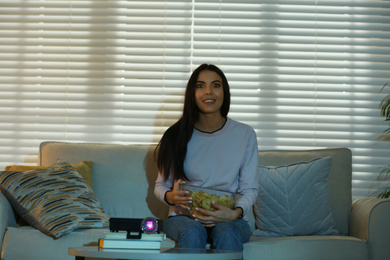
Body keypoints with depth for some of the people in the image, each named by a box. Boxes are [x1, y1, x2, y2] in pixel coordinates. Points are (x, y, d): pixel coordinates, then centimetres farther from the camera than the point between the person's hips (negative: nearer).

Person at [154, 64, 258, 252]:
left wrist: (235, 213, -18)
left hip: (228, 220, 0)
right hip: (184, 216, 0)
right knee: (193, 233, -34)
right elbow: (161, 185, 11)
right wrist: (170, 196, -14)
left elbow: (249, 189, 4)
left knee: (227, 233, -35)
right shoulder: (178, 136, 4)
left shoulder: (245, 134, 3)